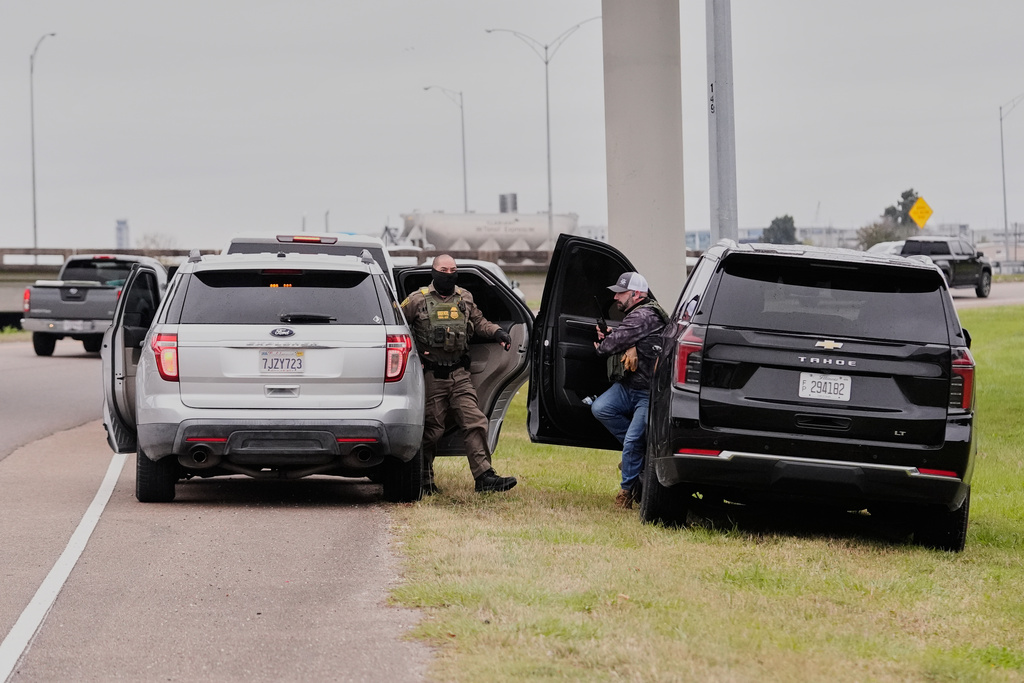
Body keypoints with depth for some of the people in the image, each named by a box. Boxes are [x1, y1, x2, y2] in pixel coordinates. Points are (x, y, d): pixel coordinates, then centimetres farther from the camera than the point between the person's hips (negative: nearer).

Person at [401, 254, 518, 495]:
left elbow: (478, 322, 25)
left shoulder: (464, 299, 12)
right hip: (431, 376, -4)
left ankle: (485, 477, -11)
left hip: (460, 374, 4)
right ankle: (424, 480, 17)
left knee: (475, 423, -7)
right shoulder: (418, 300, 0)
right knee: (432, 428, 1)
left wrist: (497, 332, 7)